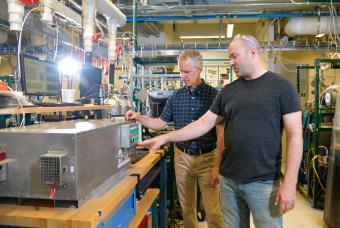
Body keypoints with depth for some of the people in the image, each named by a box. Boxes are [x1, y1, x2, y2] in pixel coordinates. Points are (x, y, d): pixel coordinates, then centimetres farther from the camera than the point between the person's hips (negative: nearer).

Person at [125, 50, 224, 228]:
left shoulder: (214, 95, -8)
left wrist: (217, 166, -13)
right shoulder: (175, 97, 4)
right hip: (182, 157, 4)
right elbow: (160, 124, 9)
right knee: (186, 206, 16)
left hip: (207, 158, -3)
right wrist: (139, 117, -8)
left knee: (213, 210, 3)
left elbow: (221, 133, -9)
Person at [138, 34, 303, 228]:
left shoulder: (281, 86, -6)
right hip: (228, 179, 4)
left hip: (264, 182, -4)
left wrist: (290, 183, -15)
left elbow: (295, 135, -9)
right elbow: (204, 124, 7)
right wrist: (165, 138, 1)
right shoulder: (228, 91, 7)